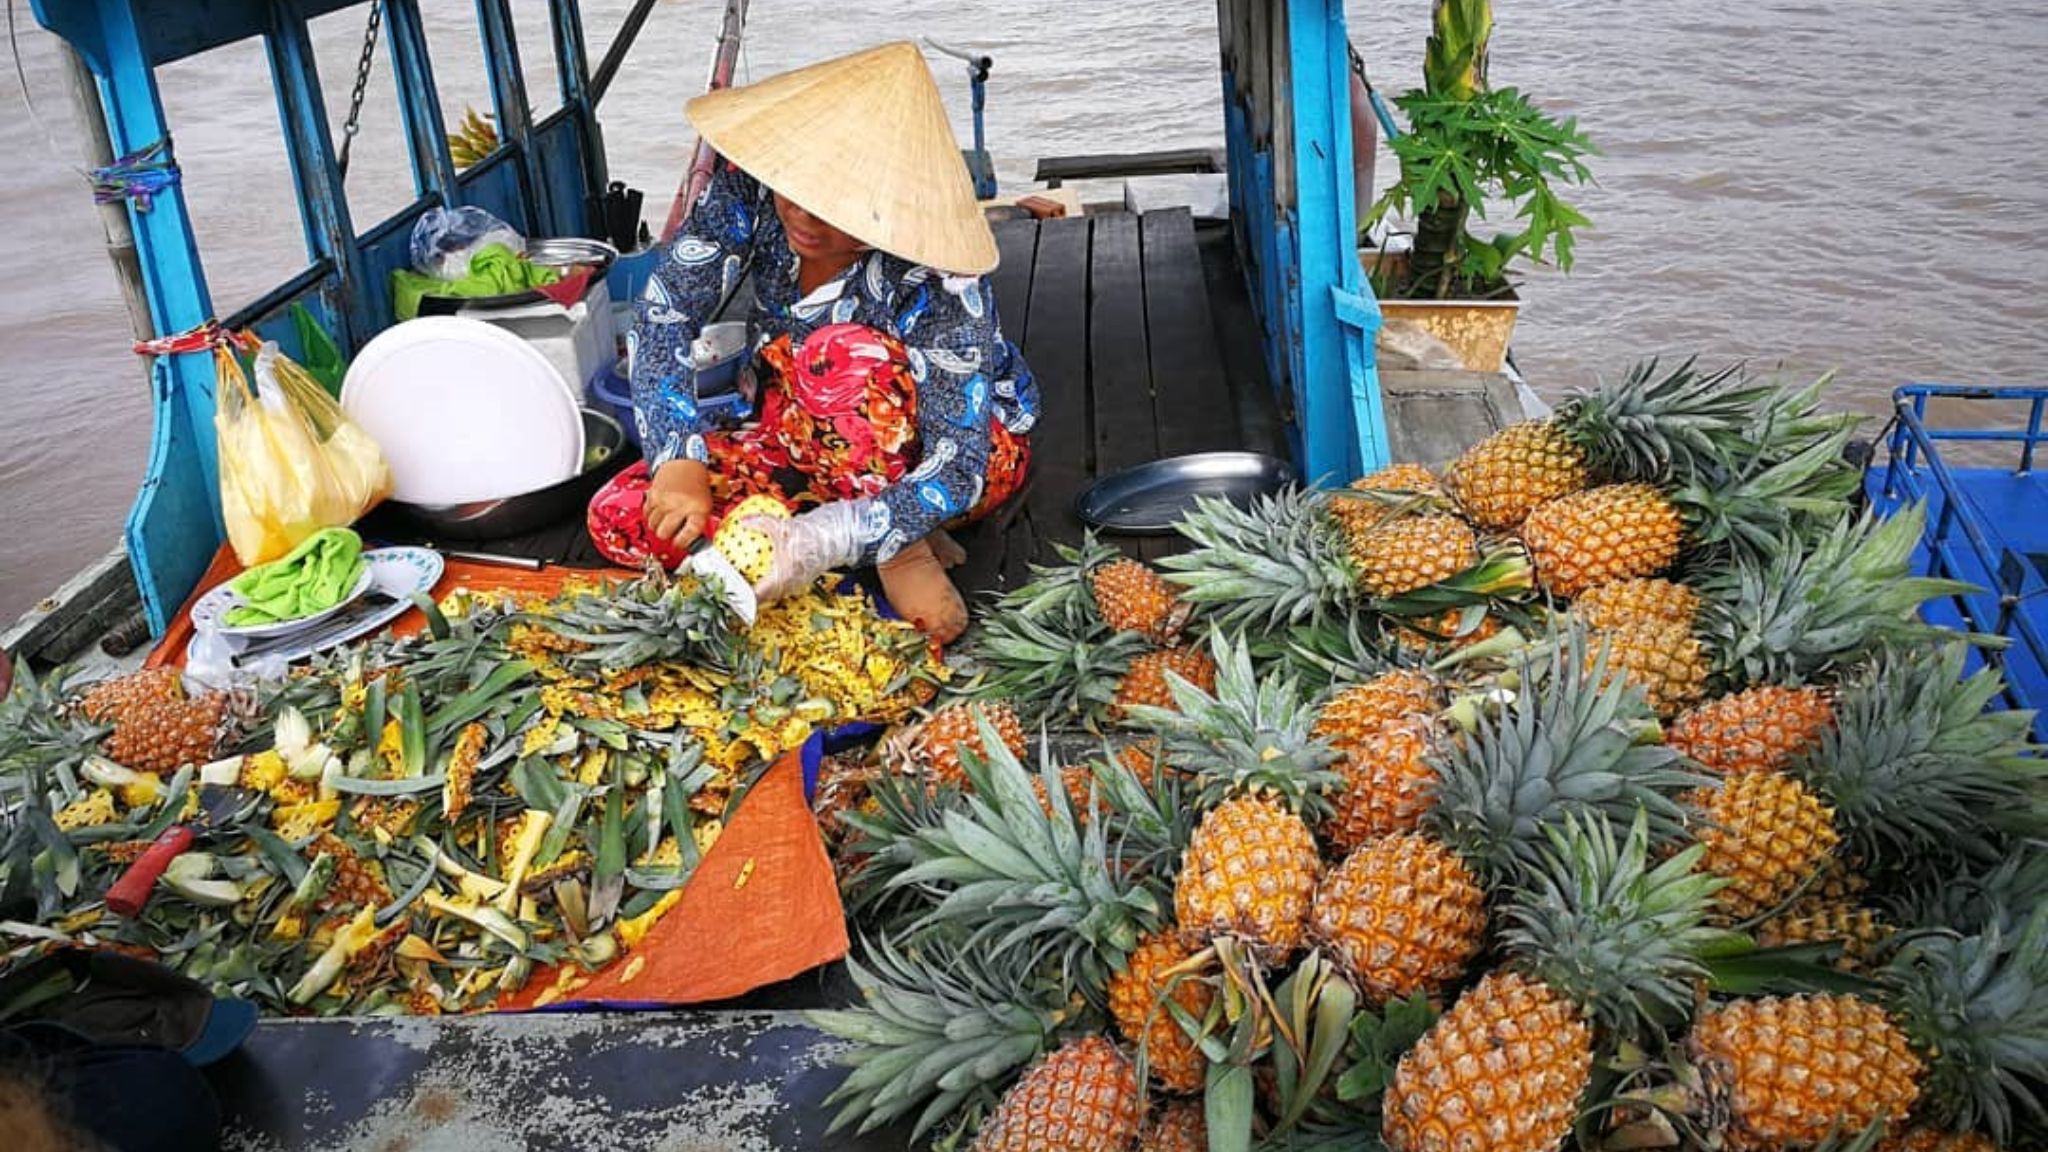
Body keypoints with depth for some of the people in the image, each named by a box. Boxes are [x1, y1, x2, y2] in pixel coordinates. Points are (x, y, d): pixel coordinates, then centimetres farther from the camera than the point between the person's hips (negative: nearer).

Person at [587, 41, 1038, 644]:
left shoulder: (941, 280, -33)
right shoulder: (750, 186, -21)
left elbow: (957, 472, -34)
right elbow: (664, 315, -17)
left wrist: (818, 542, -47)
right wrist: (679, 457, -33)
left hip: (969, 445, -5)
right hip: (816, 445, 6)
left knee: (843, 353, -38)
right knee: (619, 520, -15)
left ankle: (902, 548, -15)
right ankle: (899, 531, -10)